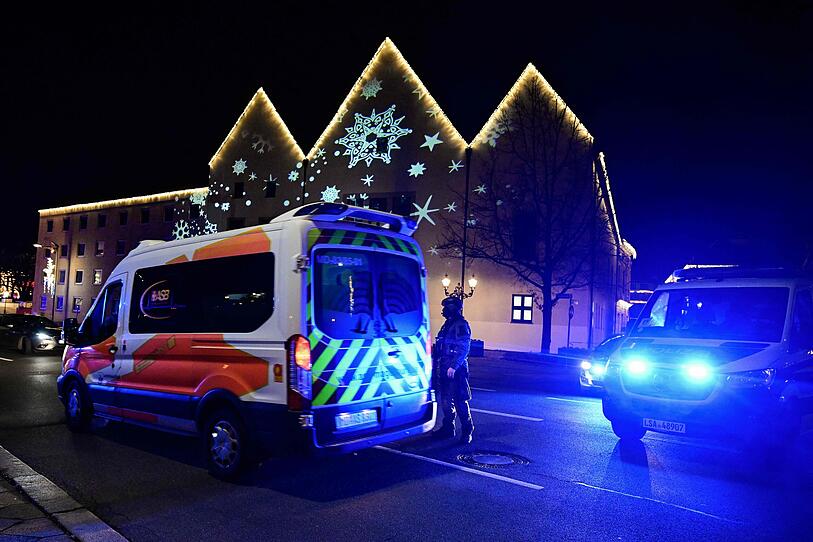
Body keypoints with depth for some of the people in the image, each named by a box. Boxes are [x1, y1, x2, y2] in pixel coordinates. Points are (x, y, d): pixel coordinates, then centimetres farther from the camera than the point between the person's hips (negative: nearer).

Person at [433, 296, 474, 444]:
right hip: (445, 370, 9)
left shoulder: (461, 325, -12)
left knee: (460, 401, -4)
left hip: (456, 371, -9)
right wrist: (438, 365, 19)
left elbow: (463, 349, -18)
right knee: (446, 400, 14)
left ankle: (467, 430, 6)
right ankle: (448, 428, 24)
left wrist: (453, 366, -22)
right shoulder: (448, 324, 16)